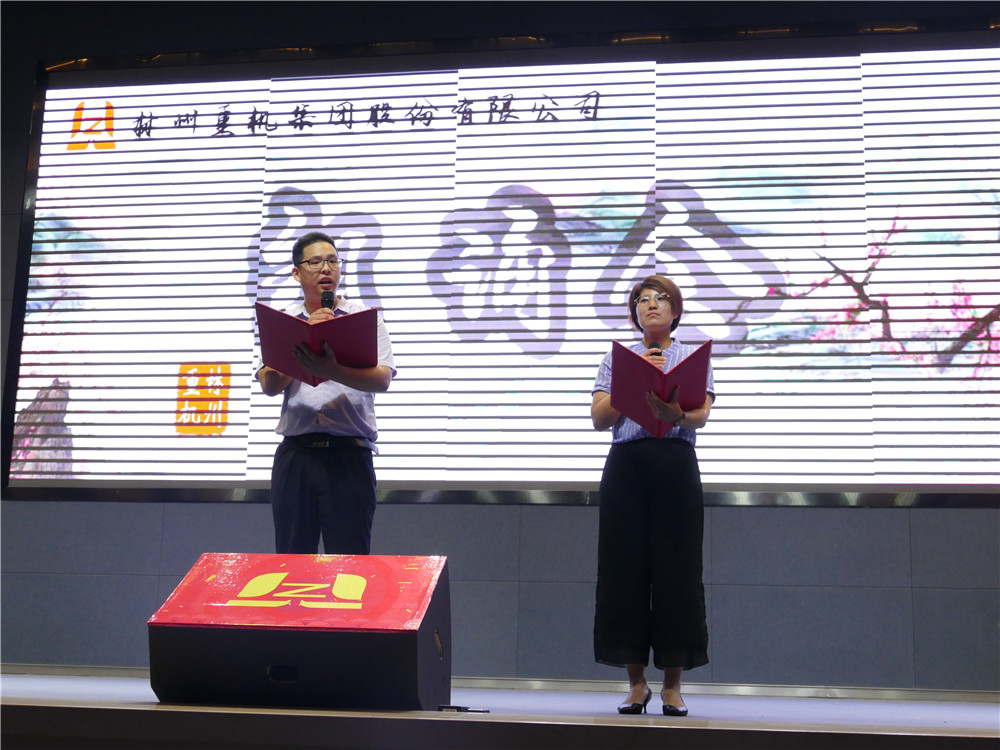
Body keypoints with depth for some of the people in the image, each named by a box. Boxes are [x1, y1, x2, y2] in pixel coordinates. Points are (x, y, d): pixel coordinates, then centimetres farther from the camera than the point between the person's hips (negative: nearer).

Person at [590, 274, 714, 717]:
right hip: (626, 466, 1)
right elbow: (599, 418, 3)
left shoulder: (695, 358, 12)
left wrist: (675, 413, -27)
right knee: (625, 569, 0)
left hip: (677, 467, -1)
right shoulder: (617, 360, 15)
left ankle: (672, 687, 6)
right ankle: (636, 684, 11)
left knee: (677, 571, -3)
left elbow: (701, 416, -4)